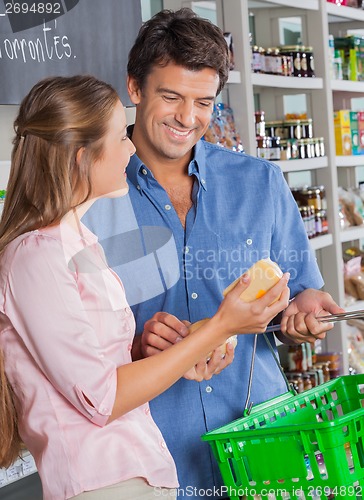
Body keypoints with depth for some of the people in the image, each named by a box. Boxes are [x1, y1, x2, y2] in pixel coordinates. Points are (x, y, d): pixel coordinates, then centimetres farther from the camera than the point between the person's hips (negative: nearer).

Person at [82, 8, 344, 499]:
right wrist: (135, 346, -22)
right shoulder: (90, 200, -4)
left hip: (262, 438, 2)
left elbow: (298, 290, 11)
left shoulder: (261, 182, 3)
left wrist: (304, 306, -11)